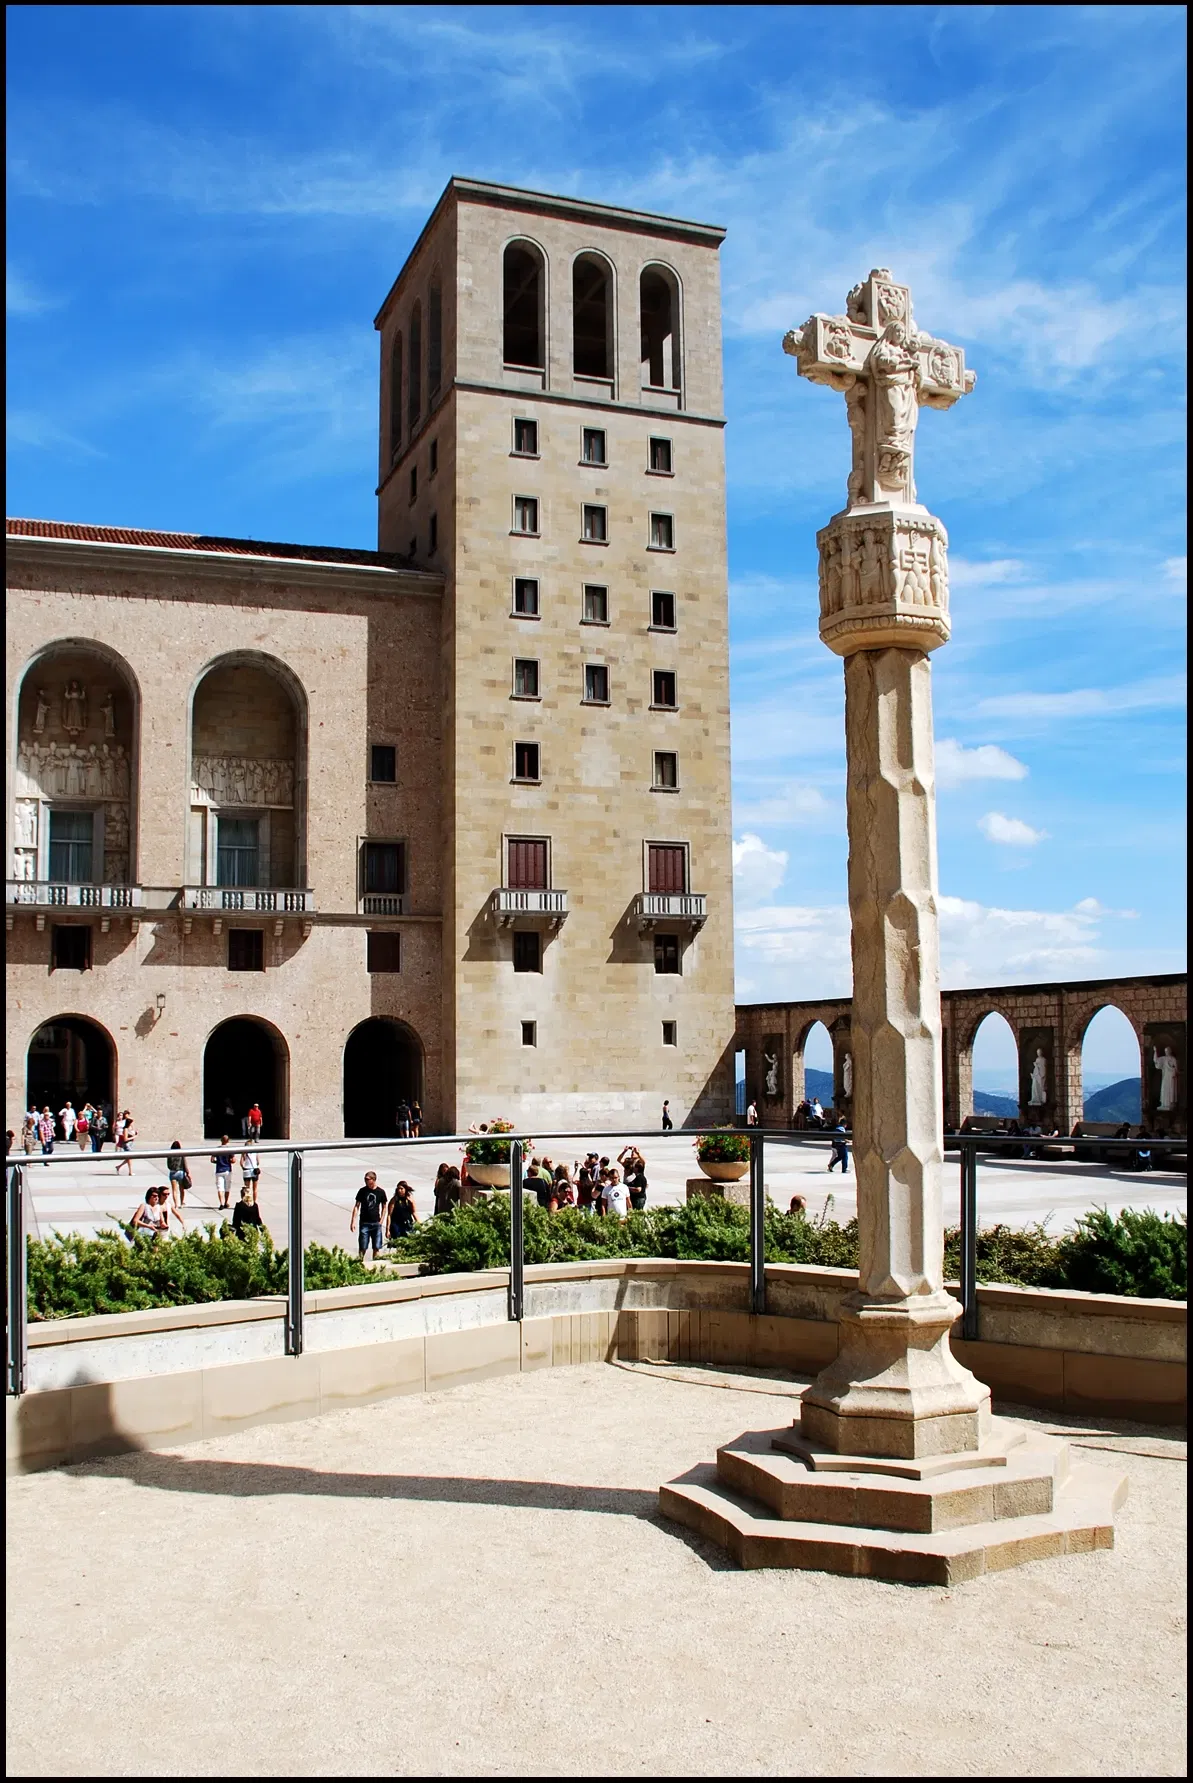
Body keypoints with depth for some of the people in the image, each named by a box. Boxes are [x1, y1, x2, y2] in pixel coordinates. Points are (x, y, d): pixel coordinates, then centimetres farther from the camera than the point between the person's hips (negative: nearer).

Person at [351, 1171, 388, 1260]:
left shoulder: (381, 1192, 0)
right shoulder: (362, 1191, -1)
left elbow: (384, 1207, 10)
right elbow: (356, 1206, 3)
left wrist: (381, 1221, 2)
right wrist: (353, 1221, -3)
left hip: (376, 1223, 1)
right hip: (364, 1223, -1)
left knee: (377, 1248, 3)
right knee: (363, 1248, -1)